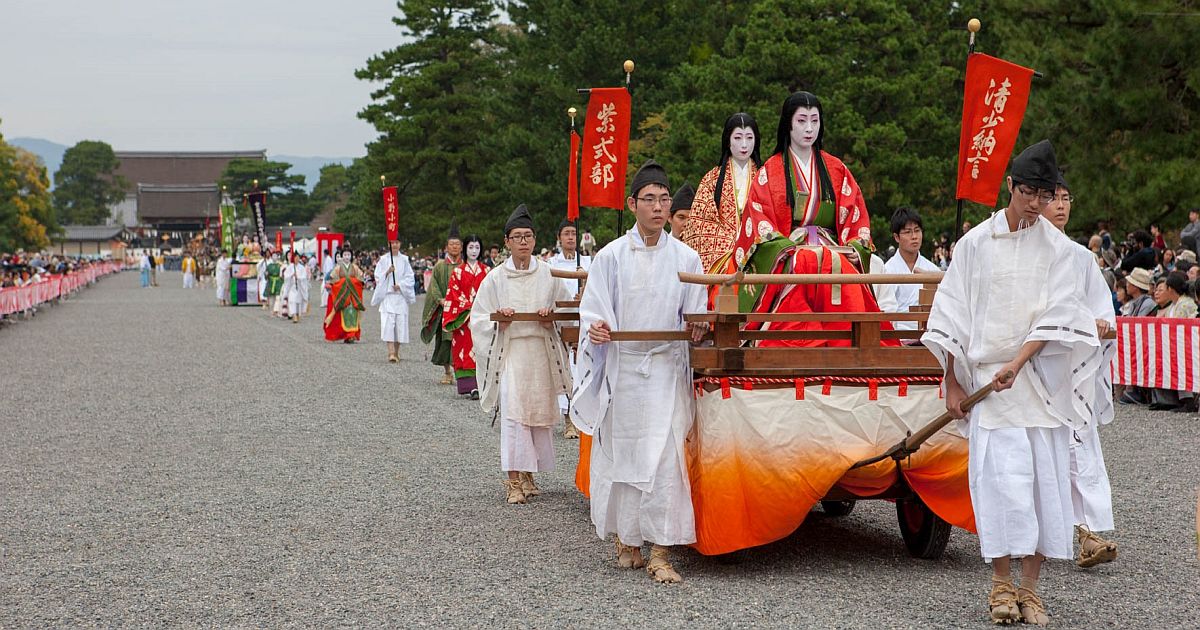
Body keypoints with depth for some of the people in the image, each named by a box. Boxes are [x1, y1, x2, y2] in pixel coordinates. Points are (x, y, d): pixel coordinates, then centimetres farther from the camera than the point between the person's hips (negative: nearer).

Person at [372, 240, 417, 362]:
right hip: (387, 296, -2)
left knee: (400, 323, 1)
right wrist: (387, 272, -15)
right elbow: (378, 277, 2)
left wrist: (400, 285, -10)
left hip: (401, 296, 2)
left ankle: (396, 352, 14)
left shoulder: (404, 260, 8)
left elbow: (409, 277, 5)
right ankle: (391, 353, -21)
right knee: (388, 323, -15)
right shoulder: (383, 260, 6)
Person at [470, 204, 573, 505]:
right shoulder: (496, 278, 1)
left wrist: (551, 320, -9)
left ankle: (527, 475, 19)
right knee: (513, 410, -13)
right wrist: (499, 323, -15)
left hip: (541, 352, 3)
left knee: (539, 411, 6)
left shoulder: (548, 275, 4)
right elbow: (478, 317, 4)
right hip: (509, 352, -2)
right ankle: (514, 481, -12)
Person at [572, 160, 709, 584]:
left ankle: (659, 553, -8)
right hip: (621, 369, 0)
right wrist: (596, 329, -19)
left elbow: (695, 317, 10)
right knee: (620, 451, 5)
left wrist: (697, 329, -12)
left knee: (665, 457, -9)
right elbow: (593, 312, 3)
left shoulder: (686, 258, 6)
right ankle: (625, 539, 22)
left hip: (667, 370, 0)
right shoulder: (611, 256, 3)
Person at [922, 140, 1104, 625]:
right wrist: (952, 382, 1)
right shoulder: (975, 243, 1)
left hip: (1042, 378, 1)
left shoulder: (1056, 246, 3)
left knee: (1045, 475, -1)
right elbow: (953, 314, 4)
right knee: (1001, 474, -10)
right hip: (987, 375, -1)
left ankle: (1030, 586, 7)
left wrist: (1017, 364, -18)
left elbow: (1055, 316, -5)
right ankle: (1001, 583, -1)